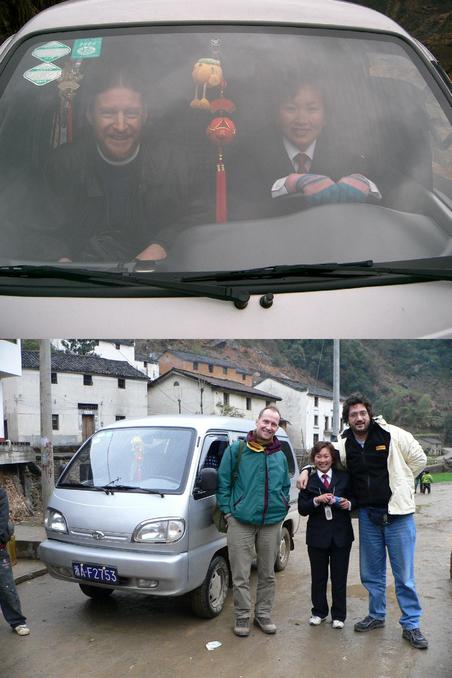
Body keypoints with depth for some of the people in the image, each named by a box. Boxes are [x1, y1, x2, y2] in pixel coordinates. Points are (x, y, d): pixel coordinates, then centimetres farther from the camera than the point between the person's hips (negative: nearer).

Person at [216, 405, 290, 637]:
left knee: (267, 574, 12)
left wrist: (281, 509, 9)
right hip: (240, 523, -4)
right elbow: (223, 481, -1)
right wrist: (227, 511, -6)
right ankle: (242, 616, 14)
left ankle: (263, 614, 26)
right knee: (241, 575, 1)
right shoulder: (236, 450, -3)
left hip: (271, 524, 4)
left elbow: (285, 486, 21)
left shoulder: (280, 456, 10)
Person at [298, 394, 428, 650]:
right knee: (371, 572, 16)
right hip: (368, 515, 4)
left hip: (397, 513, -4)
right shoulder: (343, 445, 0)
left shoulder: (393, 435, -11)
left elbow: (419, 459, -2)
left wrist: (396, 485, 0)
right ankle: (377, 615, 34)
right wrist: (306, 470, -2)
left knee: (404, 575, 3)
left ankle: (411, 625, 17)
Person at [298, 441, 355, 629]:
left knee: (339, 577, 9)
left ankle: (338, 615, 22)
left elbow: (355, 499, 7)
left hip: (341, 534, 0)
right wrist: (316, 500, -21)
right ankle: (319, 612, 28)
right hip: (317, 535, 0)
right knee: (318, 577, 11)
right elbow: (302, 509, -5)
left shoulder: (344, 477, 1)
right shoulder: (308, 480, -2)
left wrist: (349, 504, -14)